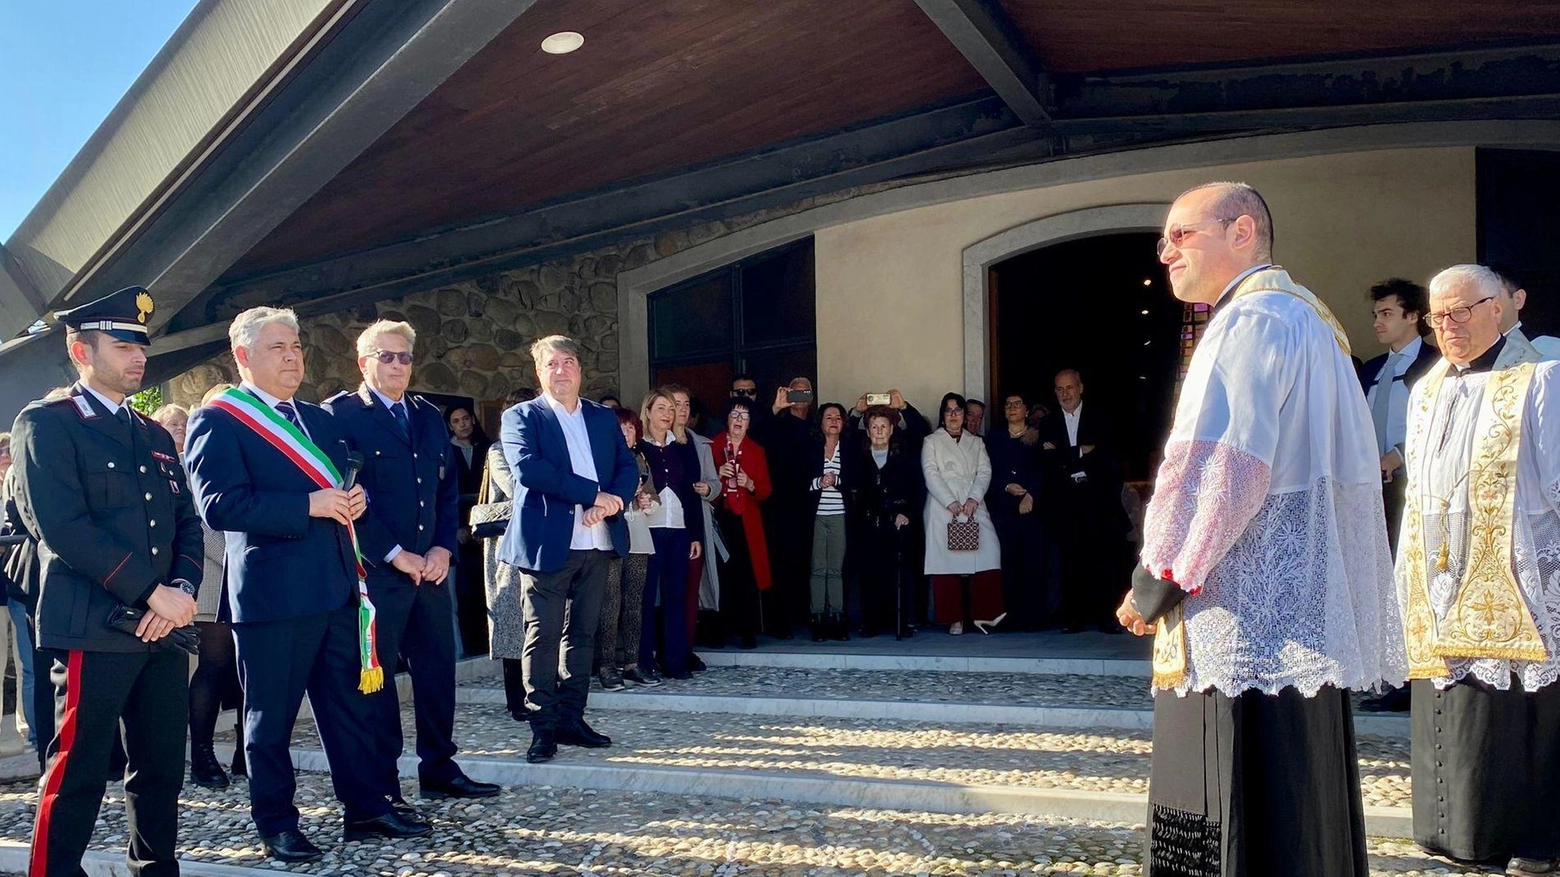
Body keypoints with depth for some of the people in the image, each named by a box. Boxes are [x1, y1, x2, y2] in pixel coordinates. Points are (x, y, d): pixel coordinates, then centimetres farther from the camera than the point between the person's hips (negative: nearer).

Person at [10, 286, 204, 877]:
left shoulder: (157, 438, 19)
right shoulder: (46, 424, -3)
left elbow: (186, 523, 15)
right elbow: (62, 527, -14)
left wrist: (183, 590, -5)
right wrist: (152, 593, -15)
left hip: (164, 630, 6)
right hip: (94, 629, -6)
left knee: (162, 770, 10)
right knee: (77, 774, -1)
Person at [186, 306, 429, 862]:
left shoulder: (320, 420, 16)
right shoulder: (218, 419, -7)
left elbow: (343, 482, 22)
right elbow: (219, 505, -18)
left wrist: (353, 498, -2)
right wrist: (309, 505, -21)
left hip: (336, 587, 7)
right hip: (272, 594, -7)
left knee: (350, 704, 13)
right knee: (271, 716, 7)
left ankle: (367, 808, 23)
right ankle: (276, 826, 20)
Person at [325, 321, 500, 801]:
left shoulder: (429, 416, 15)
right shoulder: (340, 415, -5)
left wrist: (443, 548, 0)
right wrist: (395, 555, -14)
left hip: (429, 566, 6)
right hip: (375, 569, -6)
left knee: (438, 669, 10)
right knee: (377, 676, 3)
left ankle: (439, 769, 22)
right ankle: (381, 784, 13)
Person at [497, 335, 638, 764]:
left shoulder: (604, 418, 17)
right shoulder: (521, 417, 2)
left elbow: (628, 467, 9)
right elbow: (527, 468, -15)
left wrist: (613, 500, -13)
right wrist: (594, 493, -17)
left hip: (598, 544, 5)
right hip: (548, 544, -5)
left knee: (582, 633, 9)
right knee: (543, 636, -3)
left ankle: (572, 719, 18)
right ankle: (543, 728, 3)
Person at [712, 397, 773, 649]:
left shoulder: (756, 451, 15)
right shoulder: (711, 446, 9)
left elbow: (766, 490, 11)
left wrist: (751, 484, -8)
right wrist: (717, 475, -11)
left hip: (746, 522, 1)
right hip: (719, 519, -1)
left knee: (747, 577, -8)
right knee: (721, 574, -9)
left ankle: (747, 632, -3)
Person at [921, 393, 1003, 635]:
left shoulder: (976, 443, 22)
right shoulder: (932, 442, 13)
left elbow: (984, 472, 8)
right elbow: (931, 475, 0)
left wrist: (973, 499, -10)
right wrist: (951, 503, -12)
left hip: (973, 507, 2)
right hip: (942, 510, -2)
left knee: (987, 552, -17)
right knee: (946, 560, -9)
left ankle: (984, 613, -16)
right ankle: (954, 618, -5)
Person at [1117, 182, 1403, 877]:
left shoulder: (1252, 320, -10)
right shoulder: (1311, 322, 21)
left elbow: (1218, 470, -20)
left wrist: (1156, 582, -9)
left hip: (1250, 621, -10)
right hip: (1304, 614, 11)